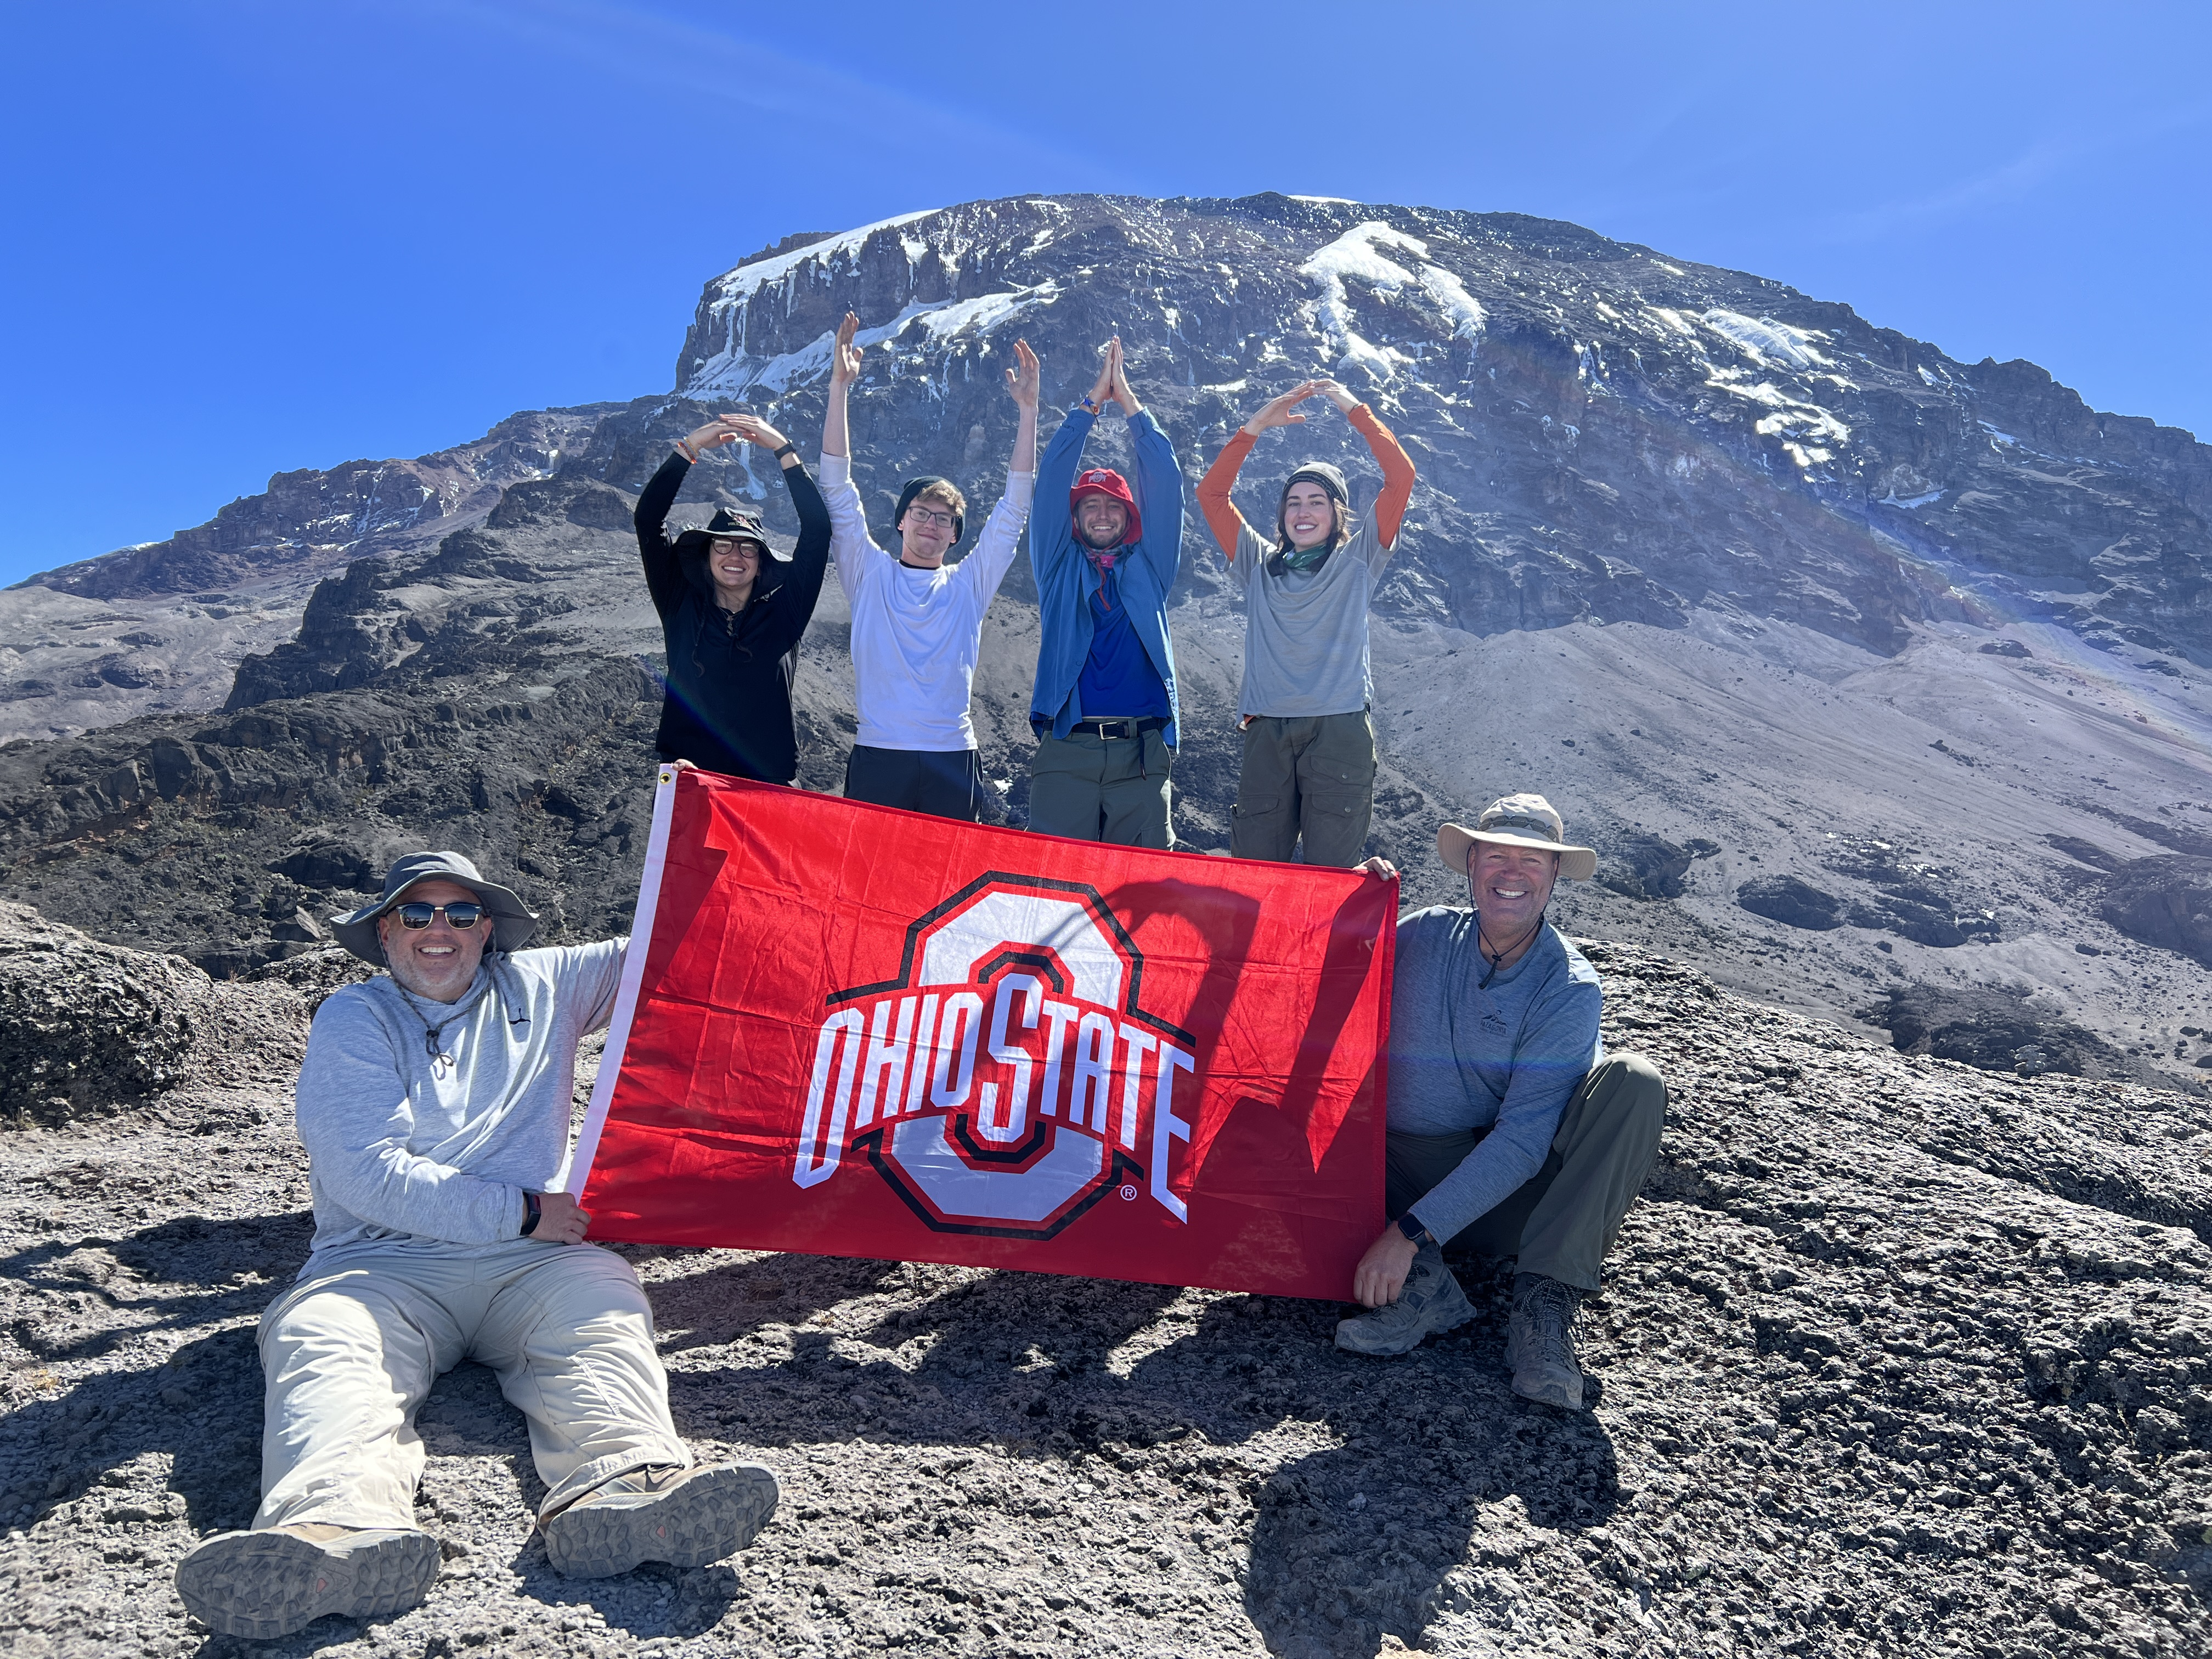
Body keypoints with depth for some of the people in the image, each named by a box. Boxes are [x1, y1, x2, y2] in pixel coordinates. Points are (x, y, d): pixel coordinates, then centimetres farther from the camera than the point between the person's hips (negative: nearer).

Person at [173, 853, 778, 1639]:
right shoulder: (353, 1019, 11)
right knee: (320, 1340, -33)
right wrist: (523, 1213, -5)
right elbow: (369, 1174, -2)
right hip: (382, 1265, -1)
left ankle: (624, 1491, -58)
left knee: (602, 1306, -30)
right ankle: (339, 1525, -63)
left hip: (527, 1265, 2)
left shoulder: (543, 988, 21)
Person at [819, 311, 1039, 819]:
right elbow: (838, 488, 6)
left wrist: (1028, 409, 7)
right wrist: (840, 386, 1)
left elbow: (1013, 508, 11)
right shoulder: (870, 574, 11)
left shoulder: (968, 584, 14)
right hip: (878, 757, -1)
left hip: (953, 761, 1)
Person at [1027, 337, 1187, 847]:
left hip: (1141, 753, 1)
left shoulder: (1148, 566, 16)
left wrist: (1128, 400, 10)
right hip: (1066, 752, -1)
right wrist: (1094, 400, 9)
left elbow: (1166, 483, 10)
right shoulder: (1060, 568, 14)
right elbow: (1051, 482, 8)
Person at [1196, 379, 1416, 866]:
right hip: (1267, 730, 2)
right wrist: (1257, 425, 9)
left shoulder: (1357, 562, 13)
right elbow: (1211, 494, 15)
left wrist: (1355, 410, 5)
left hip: (1340, 729, -2)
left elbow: (1401, 477, 5)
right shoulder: (1260, 565, 20)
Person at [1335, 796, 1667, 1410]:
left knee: (1632, 1080, -24)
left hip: (1513, 1194, -2)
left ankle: (1544, 1302, -26)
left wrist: (1411, 1231, -27)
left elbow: (1522, 1140, -20)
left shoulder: (1569, 988, -12)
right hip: (1406, 1173, 3)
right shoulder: (1422, 936, -2)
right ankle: (1423, 1284, -26)